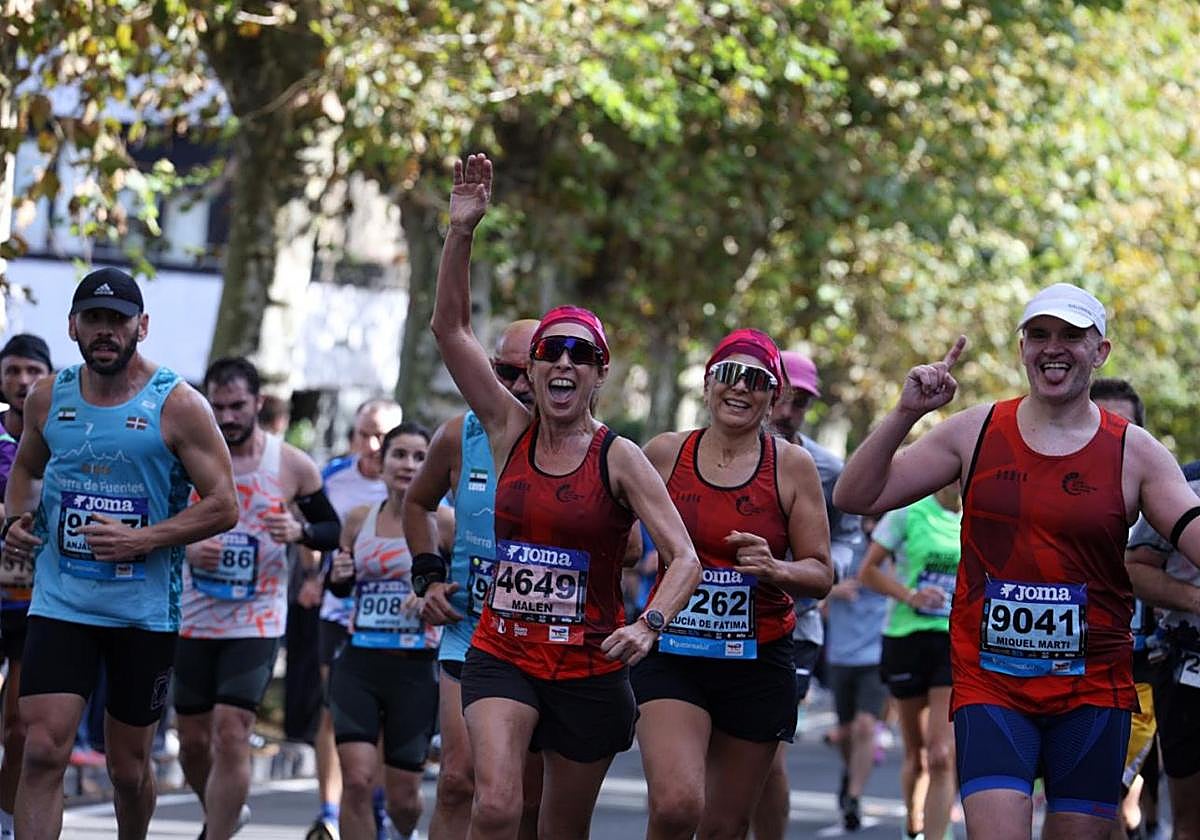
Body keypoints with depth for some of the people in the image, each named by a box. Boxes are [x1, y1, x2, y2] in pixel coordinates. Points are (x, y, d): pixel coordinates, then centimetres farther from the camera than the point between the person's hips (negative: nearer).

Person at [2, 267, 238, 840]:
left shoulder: (177, 406, -7)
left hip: (145, 613, -2)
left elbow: (223, 507, -8)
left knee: (128, 767, 10)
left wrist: (143, 540, -20)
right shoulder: (48, 399, 4)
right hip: (60, 603, 2)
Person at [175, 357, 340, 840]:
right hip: (193, 619, 3)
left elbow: (333, 530, 6)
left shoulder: (292, 465, -4)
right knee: (193, 741, 11)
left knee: (231, 737, -15)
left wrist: (299, 532, -15)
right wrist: (183, 546, -15)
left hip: (257, 622, -3)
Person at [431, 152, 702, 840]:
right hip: (503, 657, 1)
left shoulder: (619, 459, -6)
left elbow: (685, 559, -12)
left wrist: (649, 624, -30)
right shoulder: (510, 431, 1)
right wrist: (463, 230, -15)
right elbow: (451, 327, -4)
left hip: (589, 668, -1)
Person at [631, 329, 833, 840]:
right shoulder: (664, 454, 1)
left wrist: (774, 569, -20)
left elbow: (821, 575, 0)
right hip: (672, 657, 0)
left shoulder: (791, 466, -2)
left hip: (758, 664, 0)